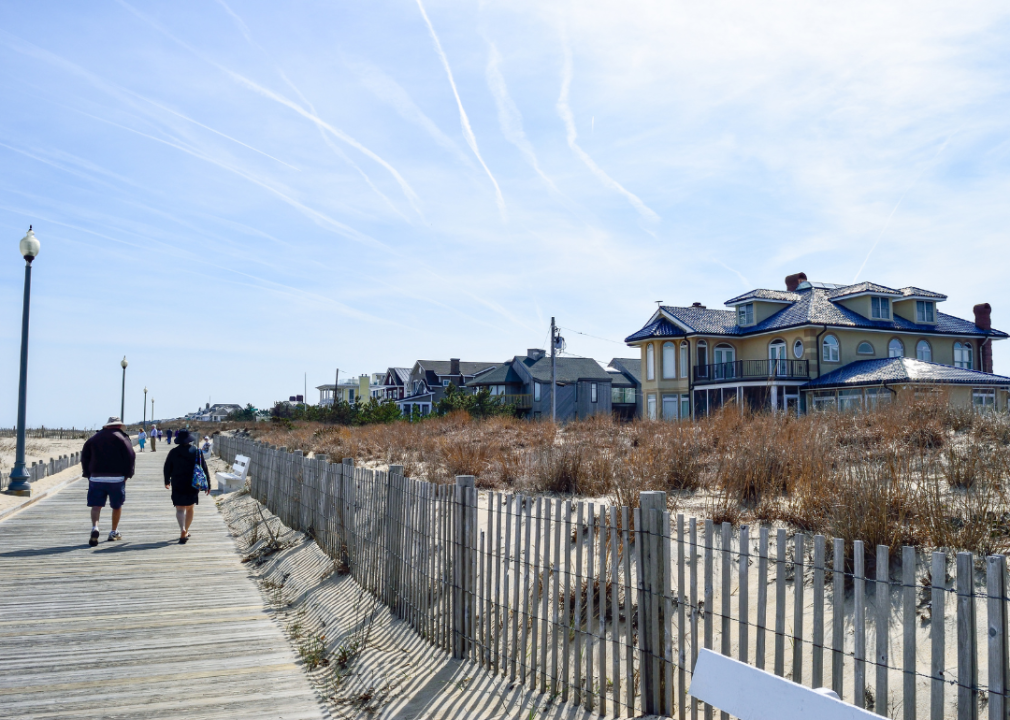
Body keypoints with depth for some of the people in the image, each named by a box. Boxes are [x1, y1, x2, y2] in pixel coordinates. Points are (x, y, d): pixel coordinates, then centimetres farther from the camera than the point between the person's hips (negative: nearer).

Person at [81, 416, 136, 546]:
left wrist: (88, 474, 15)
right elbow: (131, 457, -6)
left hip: (96, 478, 2)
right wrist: (127, 474, 3)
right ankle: (114, 532, 20)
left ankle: (94, 528, -25)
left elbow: (84, 457, 12)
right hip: (116, 478, -2)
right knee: (117, 506, 12)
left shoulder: (93, 438, 13)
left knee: (96, 505, -1)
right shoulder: (122, 438, 1)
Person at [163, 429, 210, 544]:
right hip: (193, 485, 2)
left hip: (178, 485, -2)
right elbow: (204, 468, -1)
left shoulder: (173, 452, -5)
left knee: (180, 508, -3)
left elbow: (167, 468, 5)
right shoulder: (197, 451, -2)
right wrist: (208, 484, 7)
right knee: (189, 508, 16)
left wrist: (167, 481, 23)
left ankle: (183, 531, -24)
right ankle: (186, 531, 26)